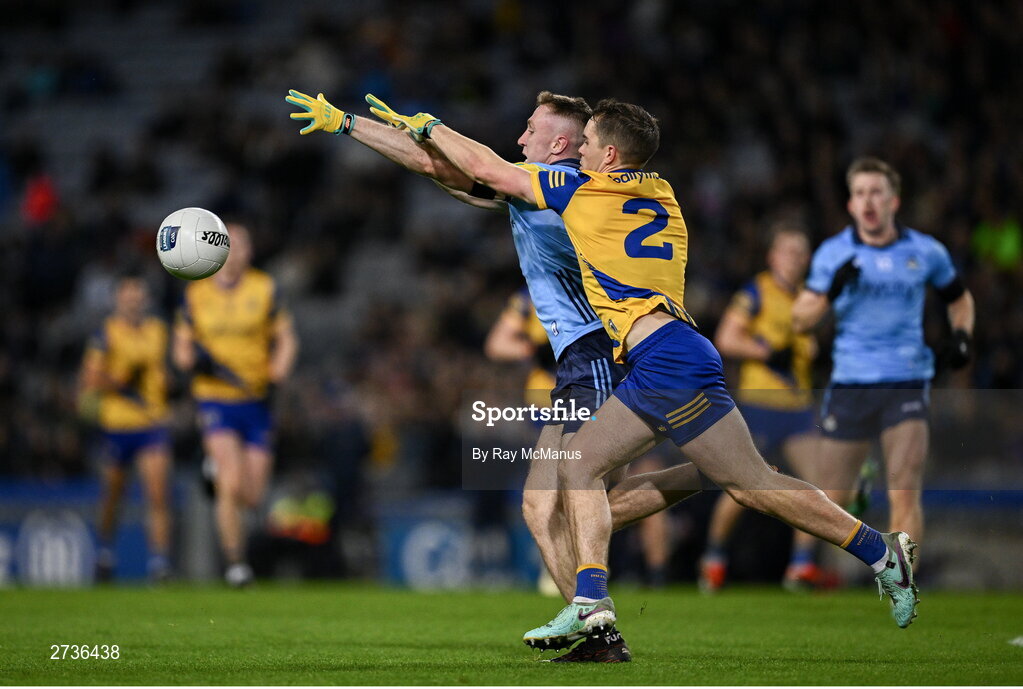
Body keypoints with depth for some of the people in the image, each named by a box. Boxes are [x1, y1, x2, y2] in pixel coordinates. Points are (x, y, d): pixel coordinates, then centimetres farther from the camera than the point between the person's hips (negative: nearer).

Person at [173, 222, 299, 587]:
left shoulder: (265, 289, 2)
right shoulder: (196, 293, 4)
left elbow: (286, 338, 6)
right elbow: (181, 345, 12)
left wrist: (279, 368, -14)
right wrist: (190, 359, -11)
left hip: (256, 401, 1)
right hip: (215, 401, -1)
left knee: (252, 498, 1)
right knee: (231, 485, -21)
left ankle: (220, 473, 37)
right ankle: (235, 561, -8)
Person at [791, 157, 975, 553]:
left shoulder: (926, 252, 3)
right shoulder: (833, 253, 2)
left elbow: (960, 298, 21)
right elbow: (799, 320, 1)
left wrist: (961, 336, 1)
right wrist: (831, 291, -18)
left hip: (906, 383, -1)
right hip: (849, 383, 1)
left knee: (905, 496, -16)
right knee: (832, 502, 5)